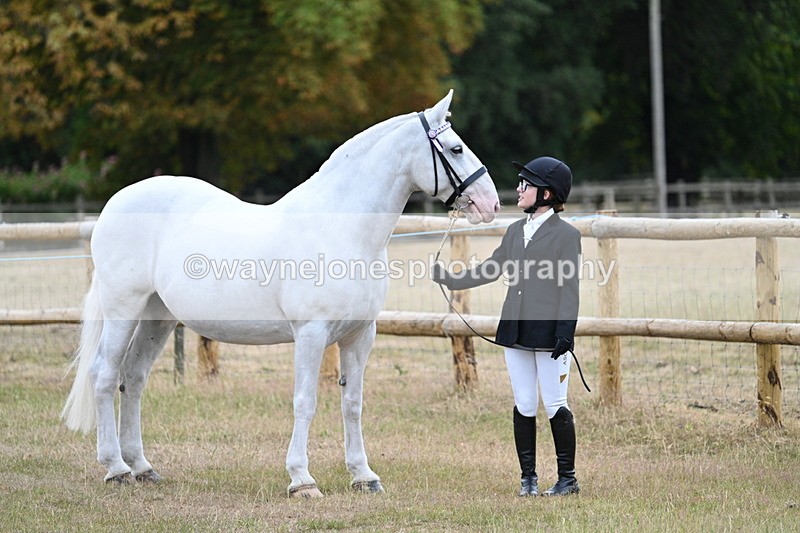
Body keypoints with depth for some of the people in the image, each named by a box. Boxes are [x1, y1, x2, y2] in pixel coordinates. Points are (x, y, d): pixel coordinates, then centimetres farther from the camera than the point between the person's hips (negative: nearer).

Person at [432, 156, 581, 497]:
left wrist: (565, 333, -16)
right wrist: (450, 279, 13)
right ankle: (528, 477, 15)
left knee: (556, 406, -1)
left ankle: (567, 478, 8)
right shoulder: (516, 231, 13)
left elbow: (569, 288, -10)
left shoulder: (566, 235, -7)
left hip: (548, 334, -6)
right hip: (515, 332, 6)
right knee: (524, 406, 8)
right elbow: (492, 269, 20)